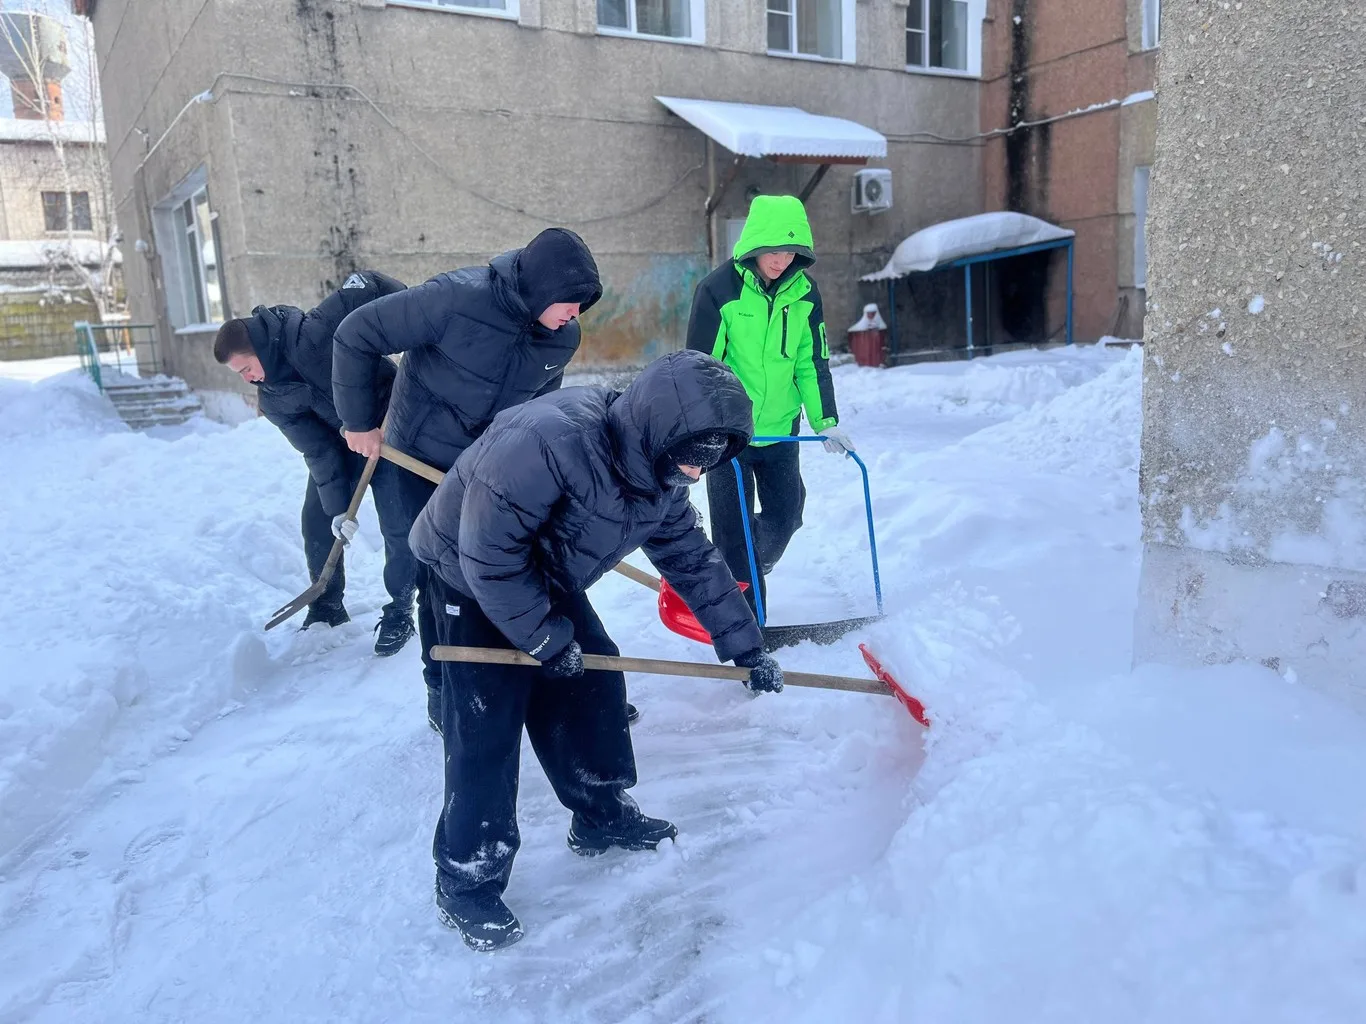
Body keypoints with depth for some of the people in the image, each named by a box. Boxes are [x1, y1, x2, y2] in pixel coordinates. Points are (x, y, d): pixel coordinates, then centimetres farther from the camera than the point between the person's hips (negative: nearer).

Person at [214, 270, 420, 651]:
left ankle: (400, 610, 11)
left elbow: (367, 286, -29)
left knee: (398, 525, -7)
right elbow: (318, 451, -12)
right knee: (316, 521, 6)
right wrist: (338, 506, -19)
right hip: (337, 444, 6)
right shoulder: (271, 399, -10)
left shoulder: (313, 334, -30)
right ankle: (327, 608, 24)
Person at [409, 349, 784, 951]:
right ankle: (466, 881, 6)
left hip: (546, 580, 8)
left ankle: (603, 818, 27)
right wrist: (545, 639, -24)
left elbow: (695, 562, 1)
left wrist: (745, 647, 1)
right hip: (469, 579, -7)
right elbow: (489, 554, -33)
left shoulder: (661, 479, -10)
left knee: (593, 687, 7)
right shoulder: (549, 440, -38)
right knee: (486, 726, -9)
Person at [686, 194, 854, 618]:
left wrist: (826, 422, -1)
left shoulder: (804, 292, -1)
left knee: (786, 513, 10)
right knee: (734, 526, 0)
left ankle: (750, 569, 39)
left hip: (780, 426, 5)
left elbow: (813, 363, 5)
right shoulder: (718, 289, -15)